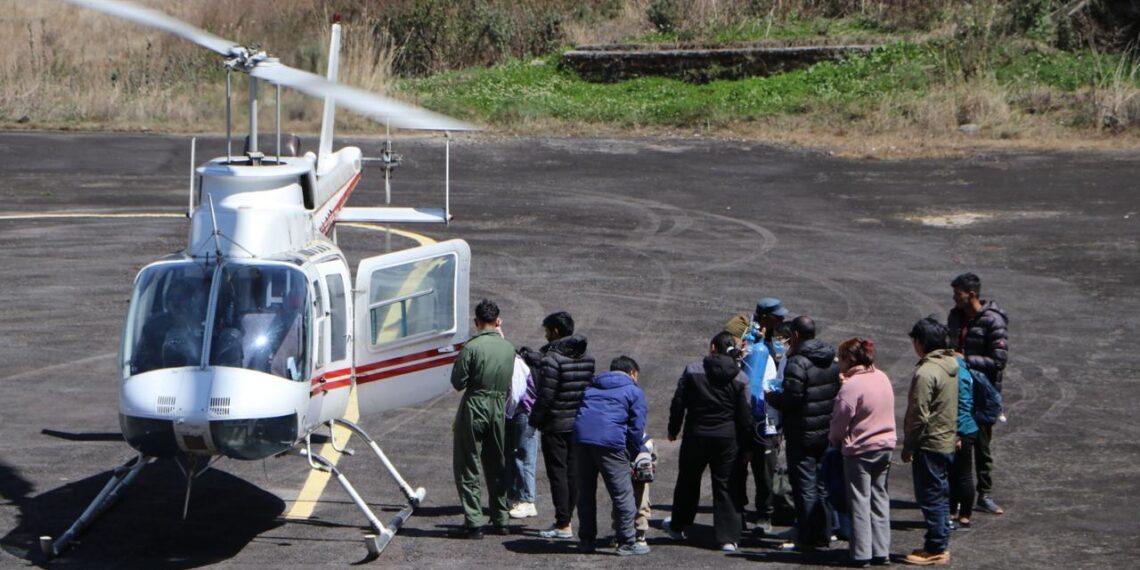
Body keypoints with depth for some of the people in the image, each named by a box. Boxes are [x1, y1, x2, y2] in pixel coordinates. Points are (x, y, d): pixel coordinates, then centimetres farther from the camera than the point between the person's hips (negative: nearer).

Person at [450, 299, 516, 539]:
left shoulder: (472, 347, -14)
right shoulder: (508, 348, 3)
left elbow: (458, 382, -10)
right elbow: (509, 382, 10)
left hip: (474, 407, -5)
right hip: (500, 408, 5)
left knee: (468, 467, 1)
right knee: (497, 466, 16)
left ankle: (474, 523, -5)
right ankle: (502, 519, 21)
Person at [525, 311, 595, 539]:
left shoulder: (552, 359, -18)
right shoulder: (586, 358, 7)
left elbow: (546, 395, -21)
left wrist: (535, 419, -3)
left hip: (555, 425, -7)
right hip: (579, 424, 7)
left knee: (558, 473, -3)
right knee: (572, 473, 12)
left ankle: (563, 525, -3)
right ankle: (566, 519, 20)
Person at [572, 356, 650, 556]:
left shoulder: (591, 388, 28)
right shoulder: (633, 391, 12)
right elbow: (636, 427, 3)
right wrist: (631, 454, 13)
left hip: (581, 439, 5)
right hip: (610, 442, -5)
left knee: (585, 492, 15)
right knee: (623, 494, 3)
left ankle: (586, 540, 19)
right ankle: (627, 542, 4)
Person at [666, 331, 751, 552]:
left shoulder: (692, 371, -6)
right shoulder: (740, 378, -4)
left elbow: (678, 403, -3)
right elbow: (745, 416, -3)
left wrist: (674, 429, 10)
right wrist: (745, 443, 7)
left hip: (696, 435, 0)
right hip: (727, 439, 0)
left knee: (688, 481, 18)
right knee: (725, 485, 5)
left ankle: (678, 526, 34)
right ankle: (728, 537, 0)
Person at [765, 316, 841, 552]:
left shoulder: (797, 363, -18)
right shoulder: (833, 361, 8)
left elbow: (791, 399, -22)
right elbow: (839, 393, 9)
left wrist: (770, 397, -4)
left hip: (802, 435, -8)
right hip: (826, 432, 8)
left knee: (804, 486, -3)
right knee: (821, 485, 15)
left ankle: (806, 539, -2)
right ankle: (822, 535, 19)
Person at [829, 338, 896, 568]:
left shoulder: (851, 386, -20)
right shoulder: (882, 377, 4)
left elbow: (840, 422, -14)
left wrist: (835, 440, 6)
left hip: (859, 450, -7)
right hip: (885, 445, 7)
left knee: (860, 501, 1)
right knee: (879, 498, 14)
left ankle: (861, 554, 3)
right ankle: (881, 551, 17)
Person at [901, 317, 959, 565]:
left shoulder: (926, 372, -21)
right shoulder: (952, 365, 8)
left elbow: (918, 415, -20)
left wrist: (908, 447, -12)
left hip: (930, 445, -9)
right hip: (948, 441, 9)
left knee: (930, 497, -2)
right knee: (941, 495, 16)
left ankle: (936, 549, 1)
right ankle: (941, 545, 23)